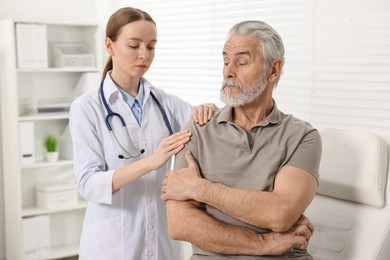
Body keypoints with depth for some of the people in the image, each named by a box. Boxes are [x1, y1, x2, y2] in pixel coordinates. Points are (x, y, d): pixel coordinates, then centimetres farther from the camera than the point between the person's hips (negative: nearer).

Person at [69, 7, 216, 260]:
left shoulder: (165, 101, 2)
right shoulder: (87, 106, -7)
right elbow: (88, 183, -15)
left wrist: (208, 111, -21)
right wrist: (149, 163, -30)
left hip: (163, 237, 3)